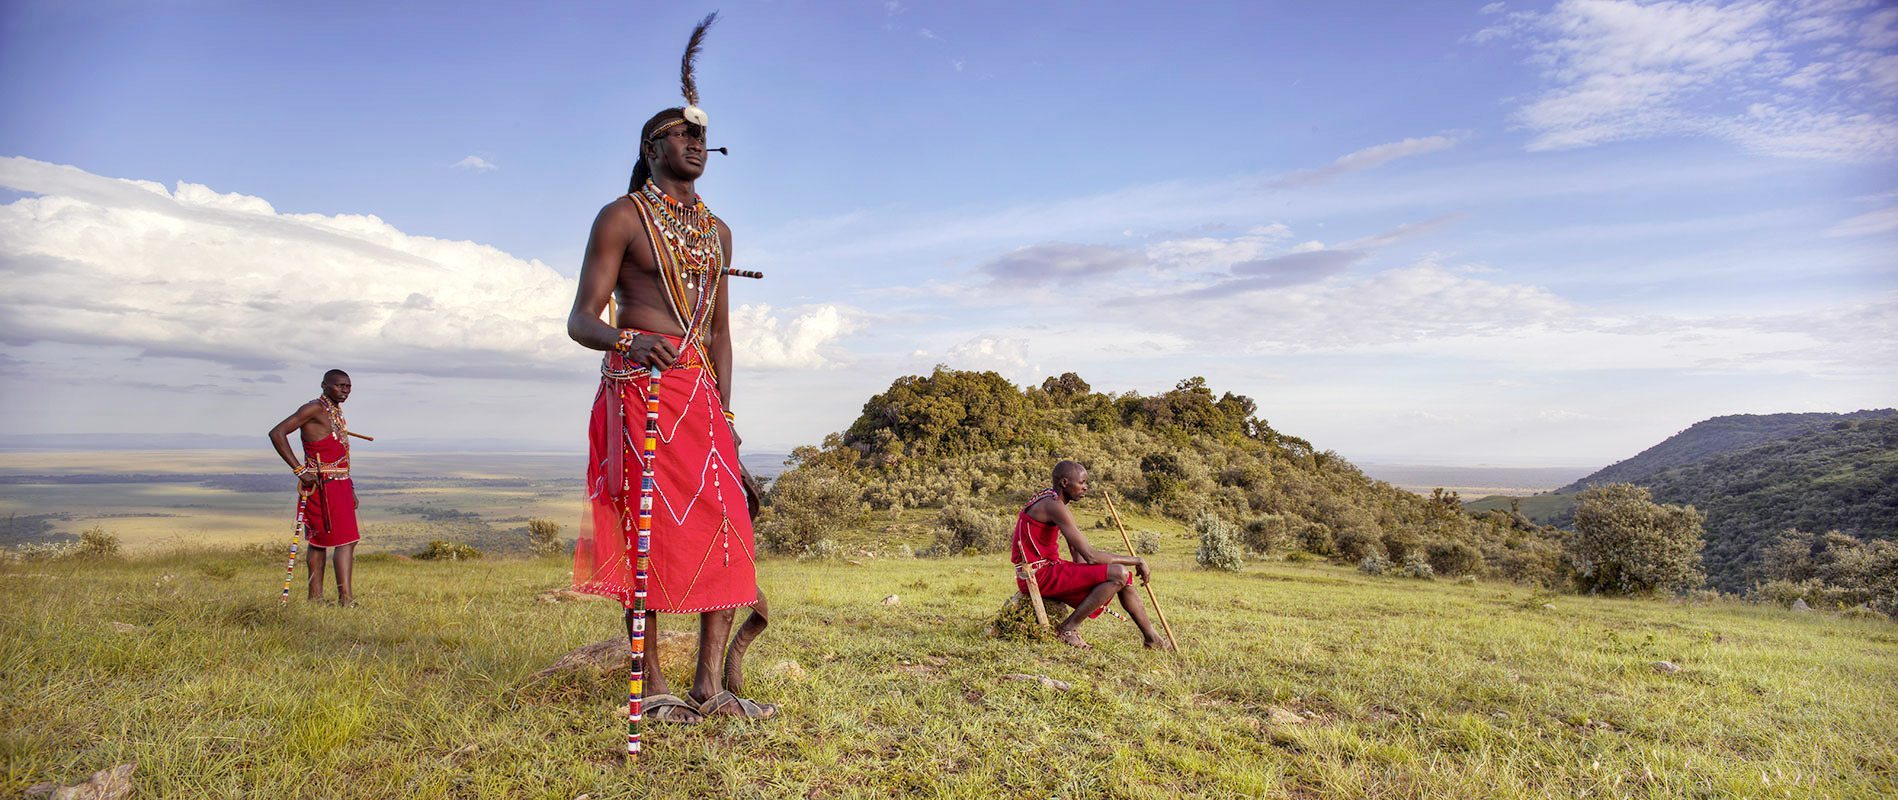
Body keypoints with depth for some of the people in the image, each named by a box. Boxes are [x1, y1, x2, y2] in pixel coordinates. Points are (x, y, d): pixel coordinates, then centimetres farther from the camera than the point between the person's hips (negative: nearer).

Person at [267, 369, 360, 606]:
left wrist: (350, 491, 20)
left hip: (339, 485, 9)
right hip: (323, 485, -9)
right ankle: (346, 599, -13)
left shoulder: (336, 411, 17)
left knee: (320, 541, 13)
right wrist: (300, 470, -21)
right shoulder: (313, 409, -11)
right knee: (346, 540, -12)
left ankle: (315, 599, 19)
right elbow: (276, 433, -19)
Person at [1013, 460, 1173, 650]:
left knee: (1123, 576, 9)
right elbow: (1091, 556, -22)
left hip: (1049, 568, 10)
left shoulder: (1052, 498, 13)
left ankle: (1152, 638, 19)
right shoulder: (1054, 506, -20)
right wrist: (1137, 560, -13)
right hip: (1038, 575, -10)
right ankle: (1067, 629, -11)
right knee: (1119, 573, -20)